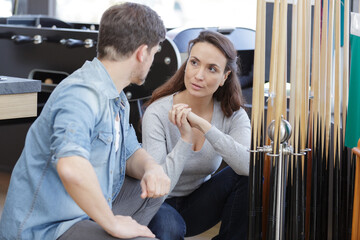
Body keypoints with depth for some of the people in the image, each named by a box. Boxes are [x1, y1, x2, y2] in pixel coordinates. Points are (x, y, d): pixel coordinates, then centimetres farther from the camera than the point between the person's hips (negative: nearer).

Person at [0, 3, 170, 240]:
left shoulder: (117, 99, 10)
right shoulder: (83, 93, -23)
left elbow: (130, 153, 20)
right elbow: (71, 168, -38)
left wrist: (152, 168, -4)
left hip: (85, 213, 10)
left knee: (155, 188, 18)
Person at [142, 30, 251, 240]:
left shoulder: (232, 114, -11)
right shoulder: (158, 113, -21)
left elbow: (251, 165, -31)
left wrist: (202, 125, -35)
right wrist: (185, 137, -33)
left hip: (198, 204, 4)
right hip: (163, 206, -4)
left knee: (247, 176, -22)